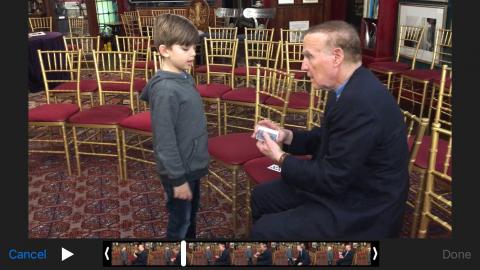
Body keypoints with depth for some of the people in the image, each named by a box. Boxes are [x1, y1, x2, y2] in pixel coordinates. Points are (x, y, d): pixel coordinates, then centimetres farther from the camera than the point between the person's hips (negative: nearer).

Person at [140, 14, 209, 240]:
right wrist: (178, 179, -19)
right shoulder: (166, 90, -26)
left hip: (191, 165, 8)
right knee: (180, 221, 12)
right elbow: (165, 142, -24)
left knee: (191, 214, 26)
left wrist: (194, 166, 17)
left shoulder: (184, 78, 2)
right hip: (179, 171, -8)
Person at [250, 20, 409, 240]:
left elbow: (332, 179, -25)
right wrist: (287, 136, -1)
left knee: (264, 230, -10)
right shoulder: (350, 88, 1)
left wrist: (281, 158, -13)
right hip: (344, 185, 9)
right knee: (262, 195, 12)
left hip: (362, 210, -9)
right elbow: (327, 139, 14)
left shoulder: (361, 102, -30)